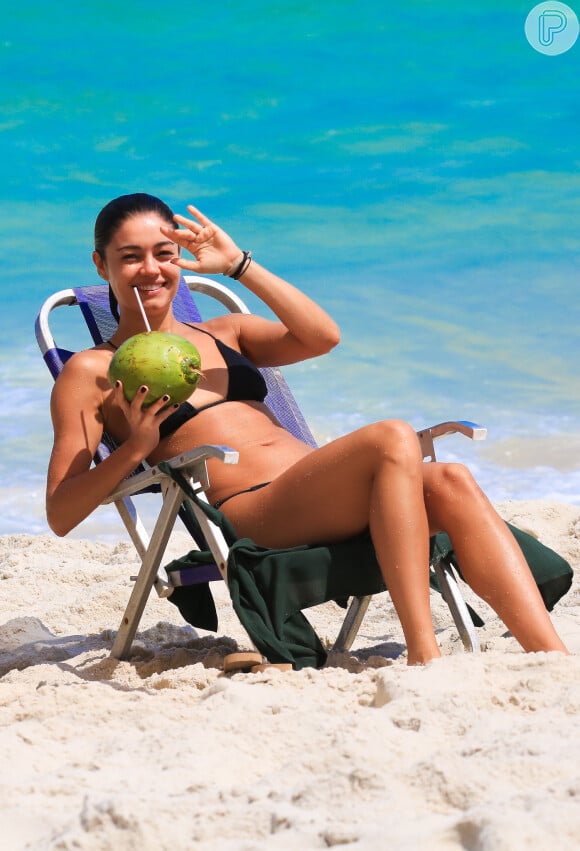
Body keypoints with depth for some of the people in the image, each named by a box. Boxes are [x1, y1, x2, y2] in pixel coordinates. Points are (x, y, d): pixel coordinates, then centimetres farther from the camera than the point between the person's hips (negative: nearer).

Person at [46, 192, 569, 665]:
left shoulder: (224, 334, 29)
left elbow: (323, 337, 10)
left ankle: (552, 656, -37)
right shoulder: (91, 372, 12)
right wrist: (135, 447, -14)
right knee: (393, 440, -31)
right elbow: (60, 514, 3)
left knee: (449, 483, -25)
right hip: (249, 515, -6)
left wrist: (238, 264, 7)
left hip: (318, 500, 6)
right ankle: (424, 658, -41)